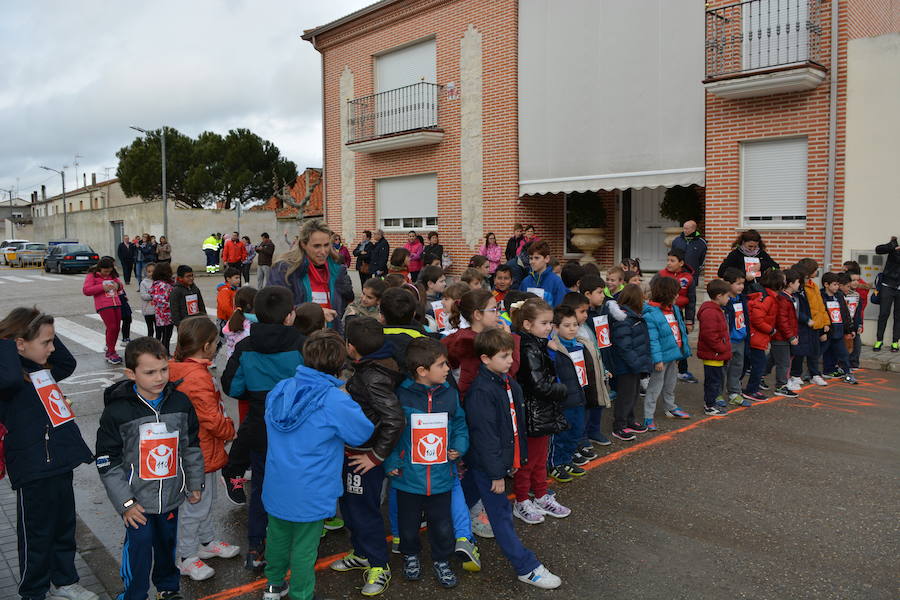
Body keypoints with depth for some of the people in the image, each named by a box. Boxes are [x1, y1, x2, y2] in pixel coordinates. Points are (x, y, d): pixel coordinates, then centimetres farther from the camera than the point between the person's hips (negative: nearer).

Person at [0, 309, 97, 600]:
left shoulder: (42, 367, 9)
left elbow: (68, 364, 25)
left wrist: (47, 334, 12)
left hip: (60, 463, 8)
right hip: (33, 470, -8)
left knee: (64, 527, 22)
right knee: (37, 535, 10)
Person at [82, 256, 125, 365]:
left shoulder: (112, 275, 19)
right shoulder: (92, 276, 2)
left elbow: (120, 285, 31)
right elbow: (86, 290, -7)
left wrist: (118, 285, 6)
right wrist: (102, 287, -14)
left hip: (116, 304, 6)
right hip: (104, 306, -6)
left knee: (117, 328, 6)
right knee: (111, 328, -14)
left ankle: (110, 350, 20)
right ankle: (111, 354, -4)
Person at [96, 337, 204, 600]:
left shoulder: (181, 403, -5)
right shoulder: (117, 412, -15)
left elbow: (192, 446, 7)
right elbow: (107, 462, -10)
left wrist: (195, 484, 11)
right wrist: (125, 503, -10)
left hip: (171, 496, 4)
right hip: (138, 501, -3)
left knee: (167, 542, 18)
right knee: (139, 547, 1)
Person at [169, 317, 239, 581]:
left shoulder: (181, 368, 3)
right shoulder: (197, 377, -29)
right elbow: (211, 417, -26)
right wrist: (230, 430, -7)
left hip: (202, 450, 10)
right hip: (201, 453, -10)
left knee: (206, 500, 25)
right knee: (195, 505, 6)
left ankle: (207, 541, 41)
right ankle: (185, 557, 22)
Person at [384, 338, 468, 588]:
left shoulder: (449, 394, -3)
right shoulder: (401, 396, -15)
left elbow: (459, 423, 11)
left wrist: (459, 446, -5)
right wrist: (390, 462, -10)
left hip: (441, 478, 2)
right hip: (408, 478, -2)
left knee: (443, 527, 13)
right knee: (408, 526, 18)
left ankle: (441, 560, 40)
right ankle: (410, 555, 46)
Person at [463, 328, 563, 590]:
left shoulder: (509, 382, 4)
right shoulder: (481, 392, -25)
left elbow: (517, 422, 14)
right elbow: (484, 436, -24)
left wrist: (518, 457, 17)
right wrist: (496, 474, -19)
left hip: (503, 457, 8)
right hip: (485, 464, -8)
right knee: (501, 515, 1)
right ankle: (527, 568, 7)